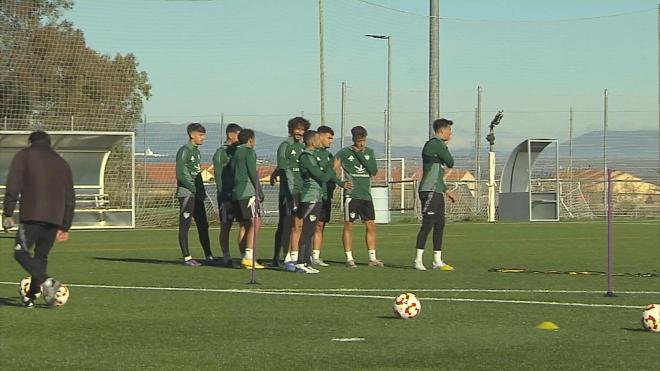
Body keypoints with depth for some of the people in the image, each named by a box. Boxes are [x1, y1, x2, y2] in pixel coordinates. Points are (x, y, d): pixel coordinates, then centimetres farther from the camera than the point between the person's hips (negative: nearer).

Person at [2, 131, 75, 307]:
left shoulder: (24, 155, 9)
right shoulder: (62, 163, 23)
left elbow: (13, 186, -4)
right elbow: (70, 198, 21)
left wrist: (8, 214, -4)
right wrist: (65, 227, 23)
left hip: (32, 215, -5)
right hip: (55, 218, 5)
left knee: (21, 252, -2)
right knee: (41, 256, 14)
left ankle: (46, 281, -25)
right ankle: (30, 297, 13)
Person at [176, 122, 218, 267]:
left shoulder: (196, 151, 18)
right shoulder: (184, 151, -9)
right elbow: (180, 174, -15)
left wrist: (202, 191, 12)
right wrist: (195, 189, -17)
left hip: (197, 195, 9)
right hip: (186, 194, -9)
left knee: (203, 225, 9)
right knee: (185, 225, -4)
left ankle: (208, 256, 13)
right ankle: (187, 258, -3)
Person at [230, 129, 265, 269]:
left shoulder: (236, 153, 20)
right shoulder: (249, 152, -5)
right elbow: (252, 173, -11)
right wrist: (260, 192, -6)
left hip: (236, 192, 9)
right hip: (247, 191, -9)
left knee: (244, 226, 9)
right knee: (254, 223, -13)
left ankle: (244, 258, 6)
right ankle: (248, 257, -23)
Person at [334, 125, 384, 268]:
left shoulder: (369, 152, 12)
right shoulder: (344, 153, -1)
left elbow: (374, 171, 1)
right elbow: (333, 169, 0)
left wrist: (360, 155, -6)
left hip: (366, 195, 5)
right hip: (351, 194, -4)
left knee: (371, 225, 3)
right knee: (348, 225, -3)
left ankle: (372, 258, 9)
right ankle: (349, 258, 2)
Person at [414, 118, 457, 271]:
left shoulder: (437, 144, 21)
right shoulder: (436, 144, -11)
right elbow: (450, 163, -9)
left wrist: (446, 191, 28)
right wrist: (446, 147, 6)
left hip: (436, 192, 10)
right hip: (429, 191, -10)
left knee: (439, 225, 9)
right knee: (427, 224, -10)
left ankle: (437, 261, 12)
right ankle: (418, 260, -9)